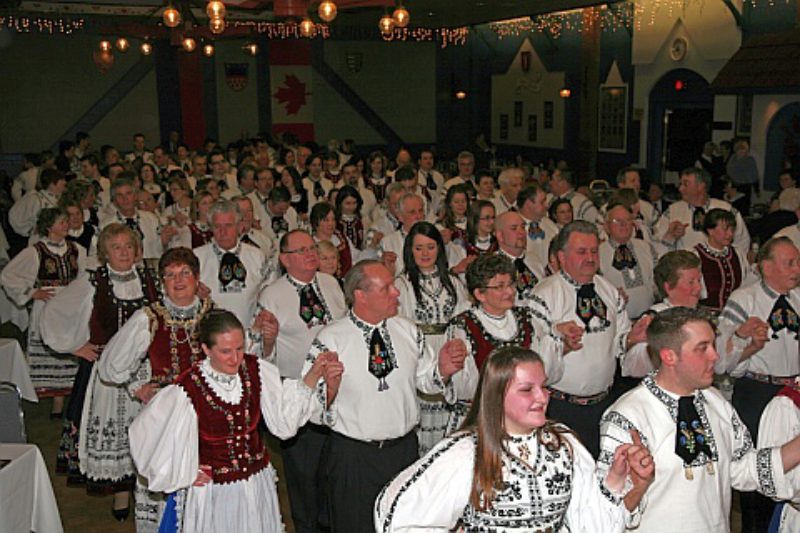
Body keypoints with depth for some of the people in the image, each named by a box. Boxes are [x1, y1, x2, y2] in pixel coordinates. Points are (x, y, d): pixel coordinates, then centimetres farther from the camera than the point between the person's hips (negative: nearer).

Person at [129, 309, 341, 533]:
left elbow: (283, 420, -9)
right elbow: (145, 430, -9)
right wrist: (183, 474, -1)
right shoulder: (187, 389, -23)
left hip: (259, 482, 4)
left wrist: (312, 377, -19)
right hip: (214, 491, -4)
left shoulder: (256, 370, -11)